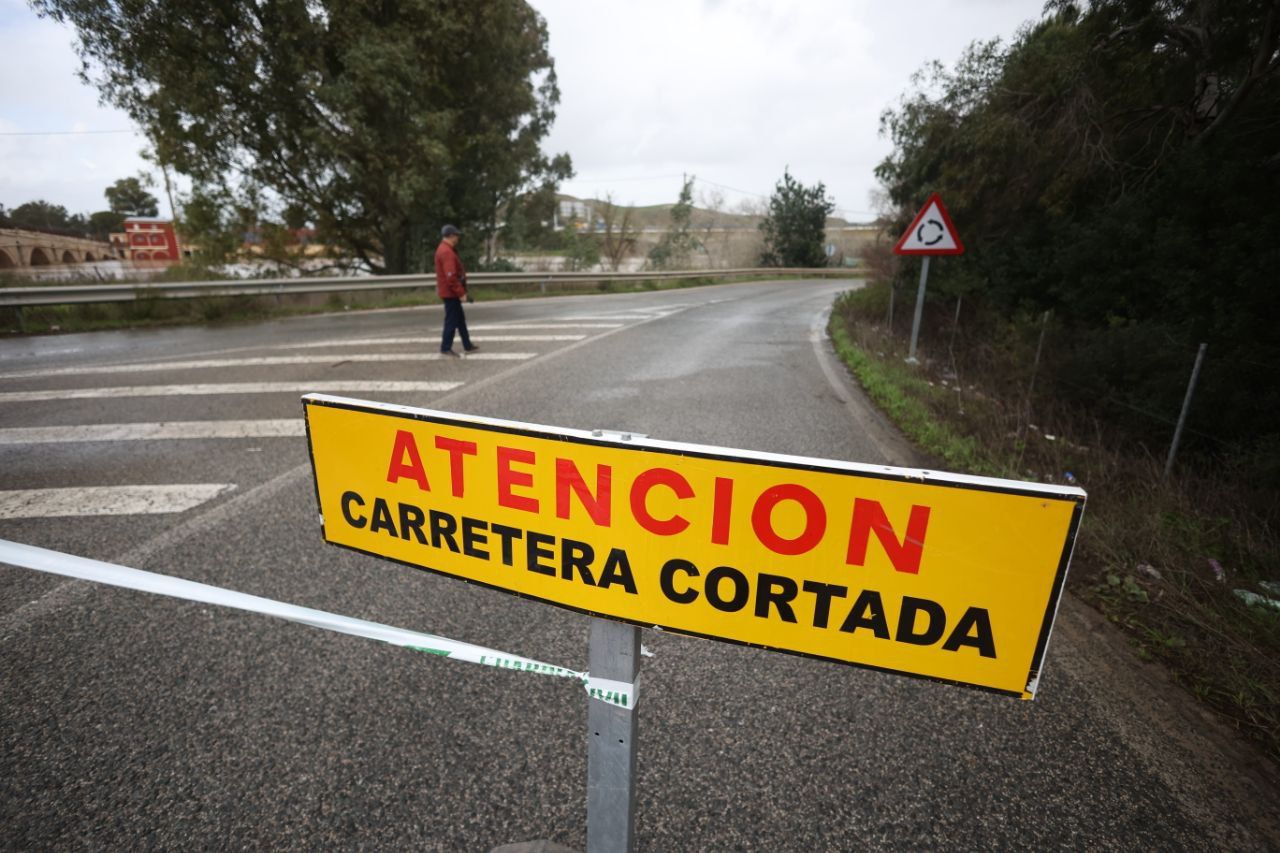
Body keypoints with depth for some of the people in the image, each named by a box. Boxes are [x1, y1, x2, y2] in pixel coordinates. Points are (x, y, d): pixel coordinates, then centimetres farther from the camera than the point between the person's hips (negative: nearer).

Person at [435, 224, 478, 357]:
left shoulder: (445, 250, 16)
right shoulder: (447, 252, -19)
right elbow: (451, 277, -26)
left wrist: (461, 291, 18)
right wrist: (461, 293, -22)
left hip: (451, 292, 11)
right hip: (450, 292, -11)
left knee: (460, 319, 16)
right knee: (452, 320, -4)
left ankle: (467, 345, 24)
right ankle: (446, 348, 3)